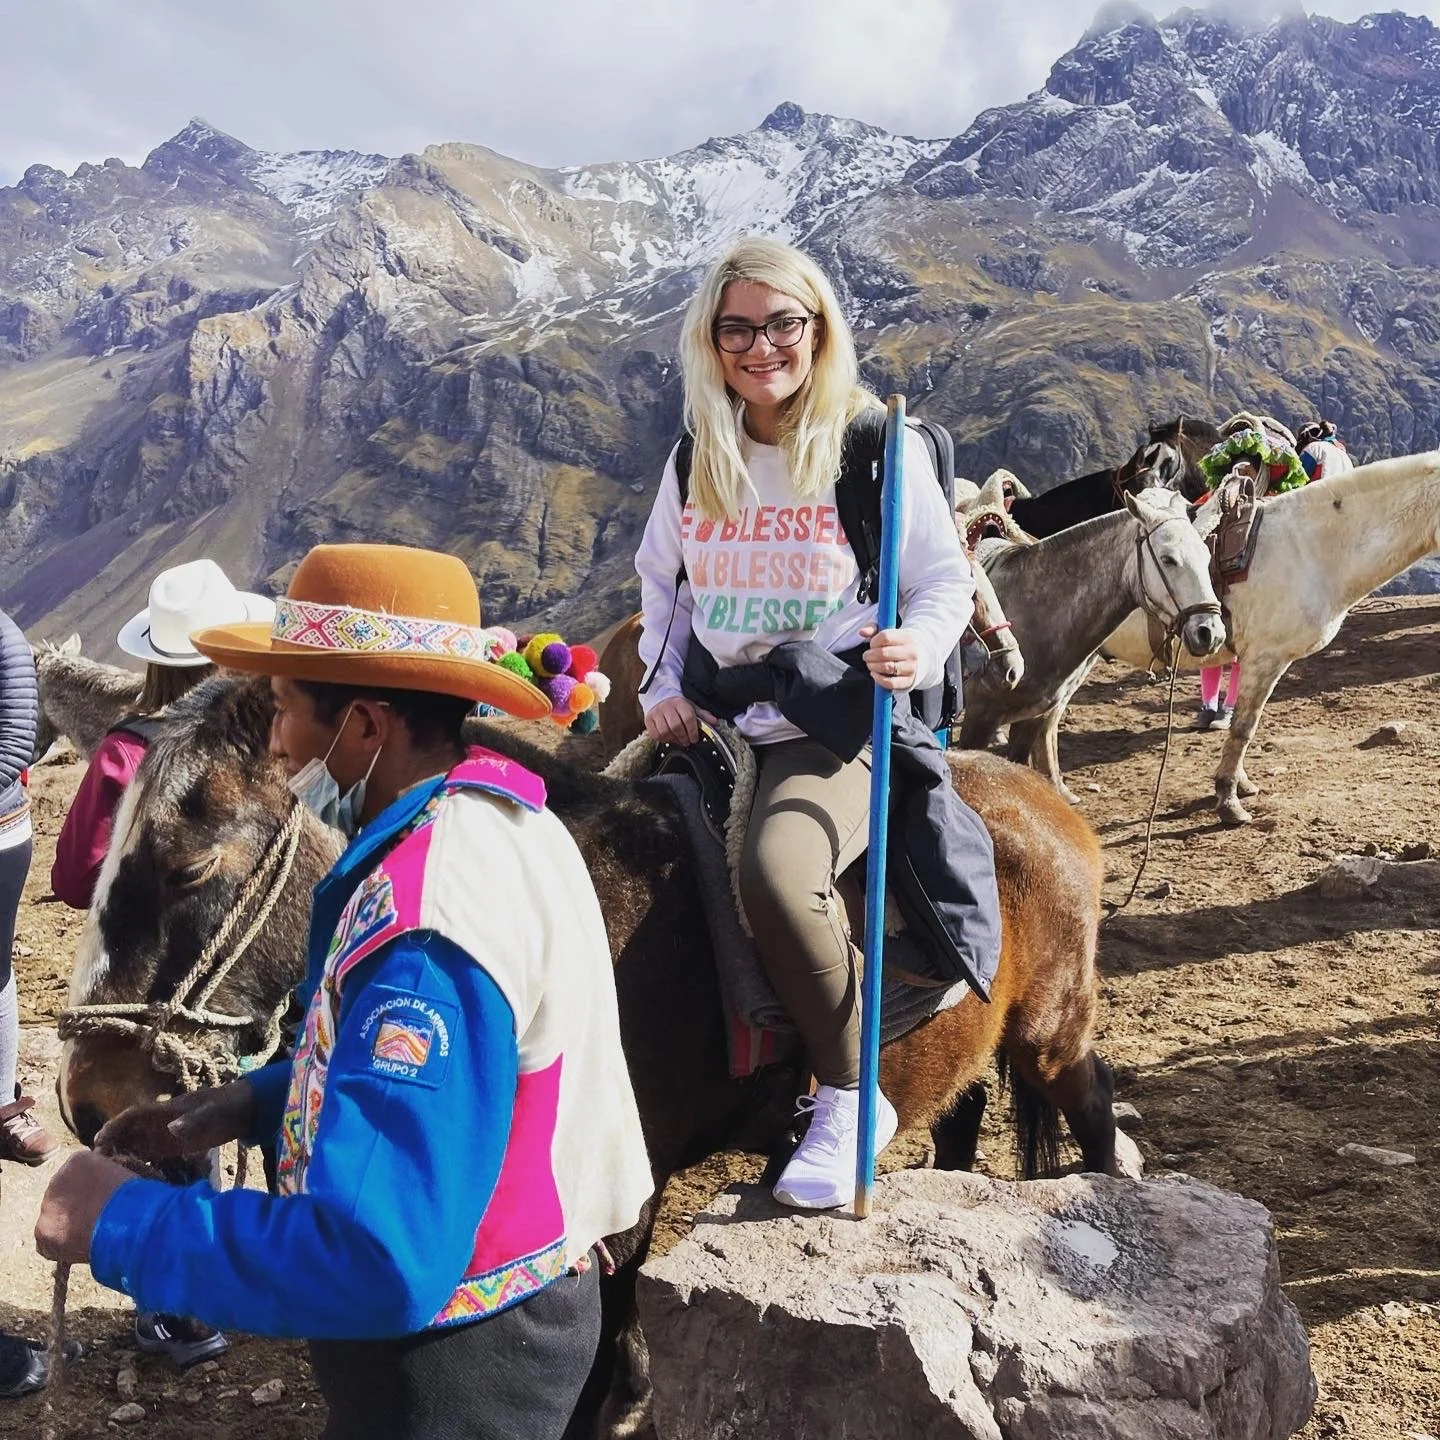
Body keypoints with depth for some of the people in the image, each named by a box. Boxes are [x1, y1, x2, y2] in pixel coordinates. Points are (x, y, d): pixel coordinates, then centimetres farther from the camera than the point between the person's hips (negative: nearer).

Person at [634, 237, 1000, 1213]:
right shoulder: (695, 461, 10)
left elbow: (946, 581, -1)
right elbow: (661, 581, 21)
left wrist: (921, 647, -23)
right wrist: (663, 686, 6)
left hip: (840, 720, -6)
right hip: (711, 717, 7)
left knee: (777, 872, -32)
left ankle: (850, 1098, -10)